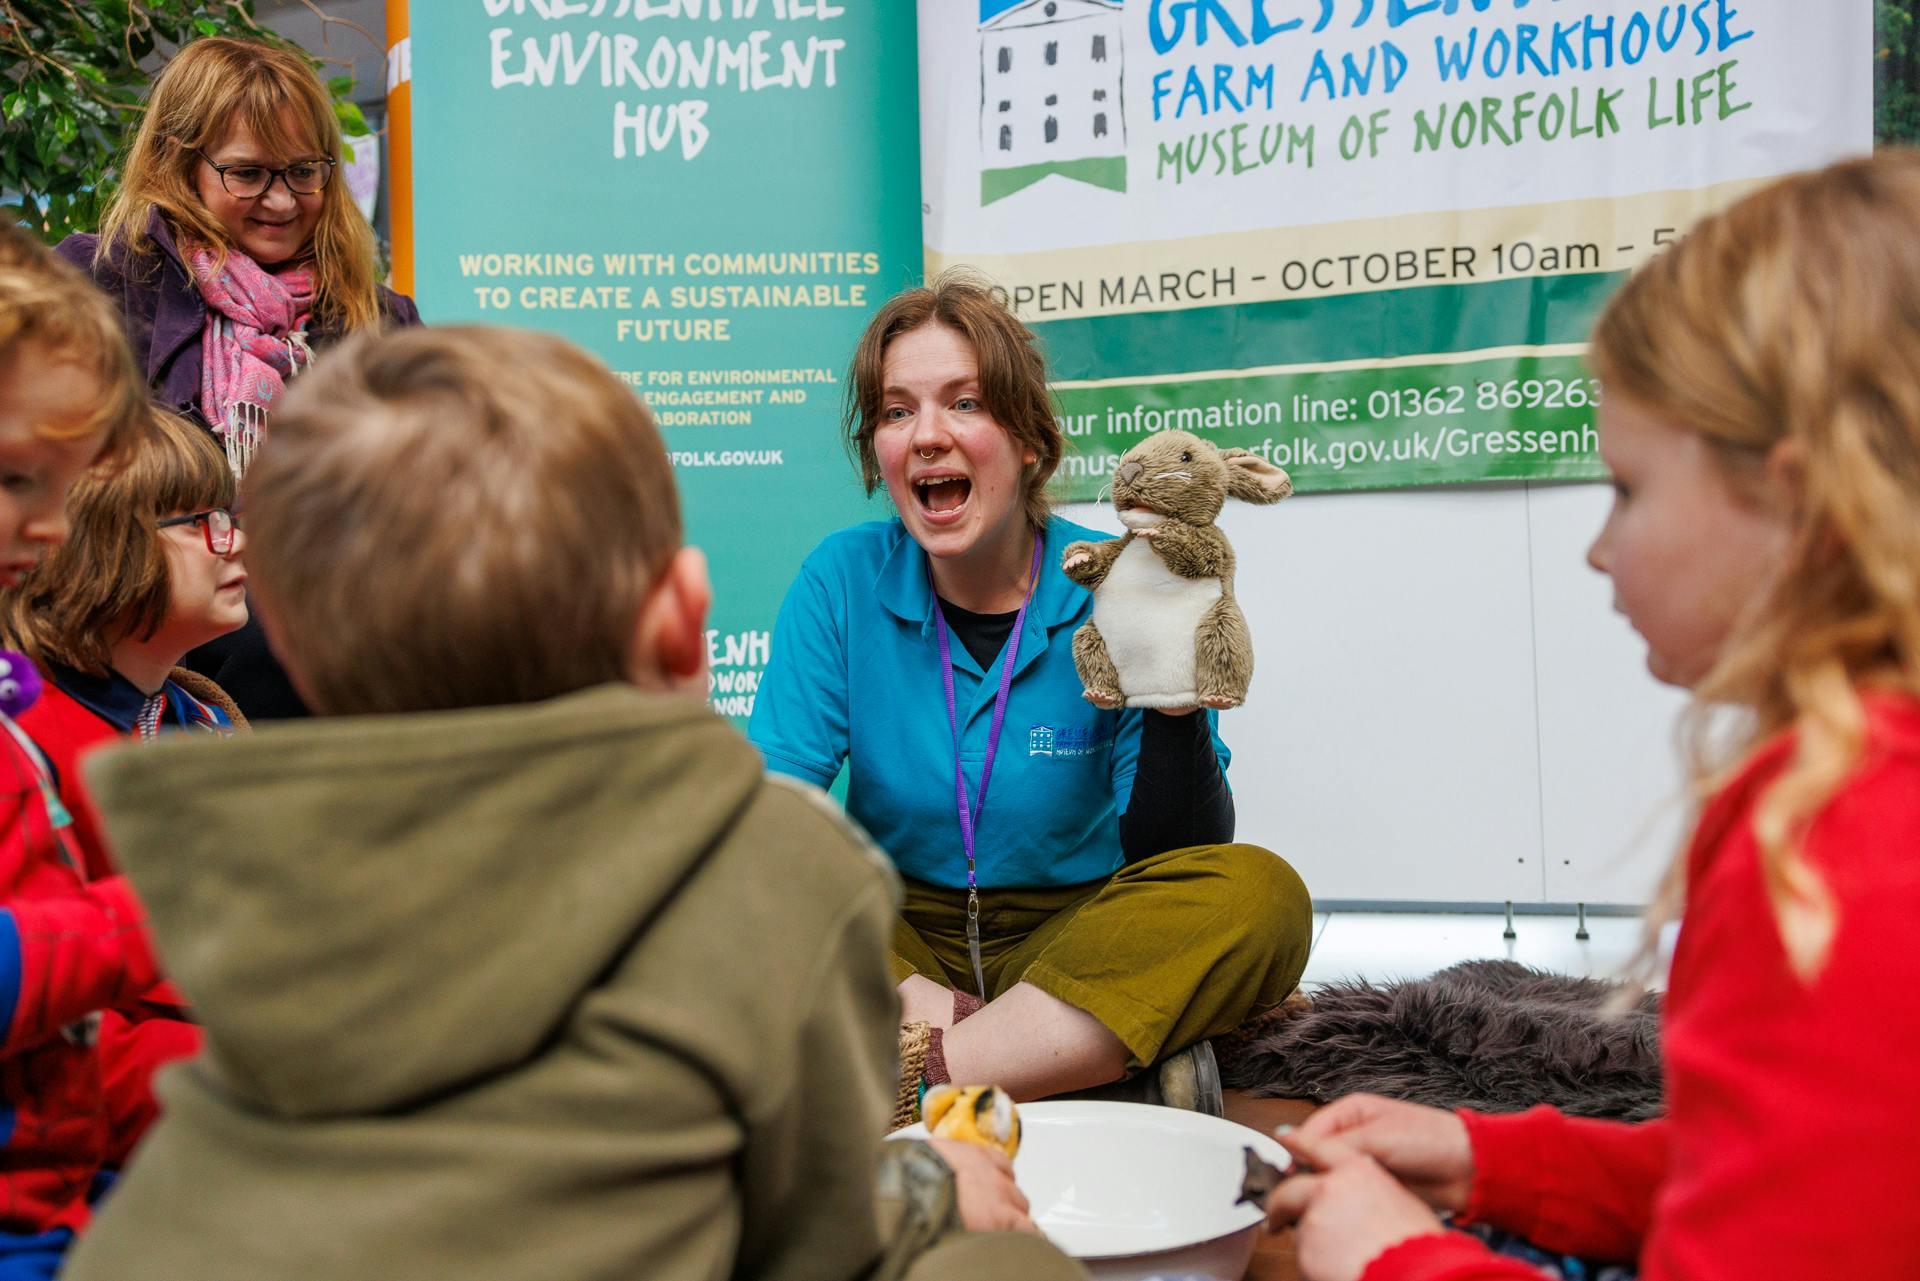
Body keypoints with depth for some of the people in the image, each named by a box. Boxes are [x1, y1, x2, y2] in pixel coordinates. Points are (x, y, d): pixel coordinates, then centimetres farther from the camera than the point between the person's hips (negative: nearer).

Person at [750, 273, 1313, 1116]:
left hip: (1073, 937, -1)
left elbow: (1167, 857, -9)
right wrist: (892, 985, -28)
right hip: (892, 940, 1)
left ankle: (905, 1081, -31)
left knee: (1263, 897, -26)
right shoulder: (842, 581, -3)